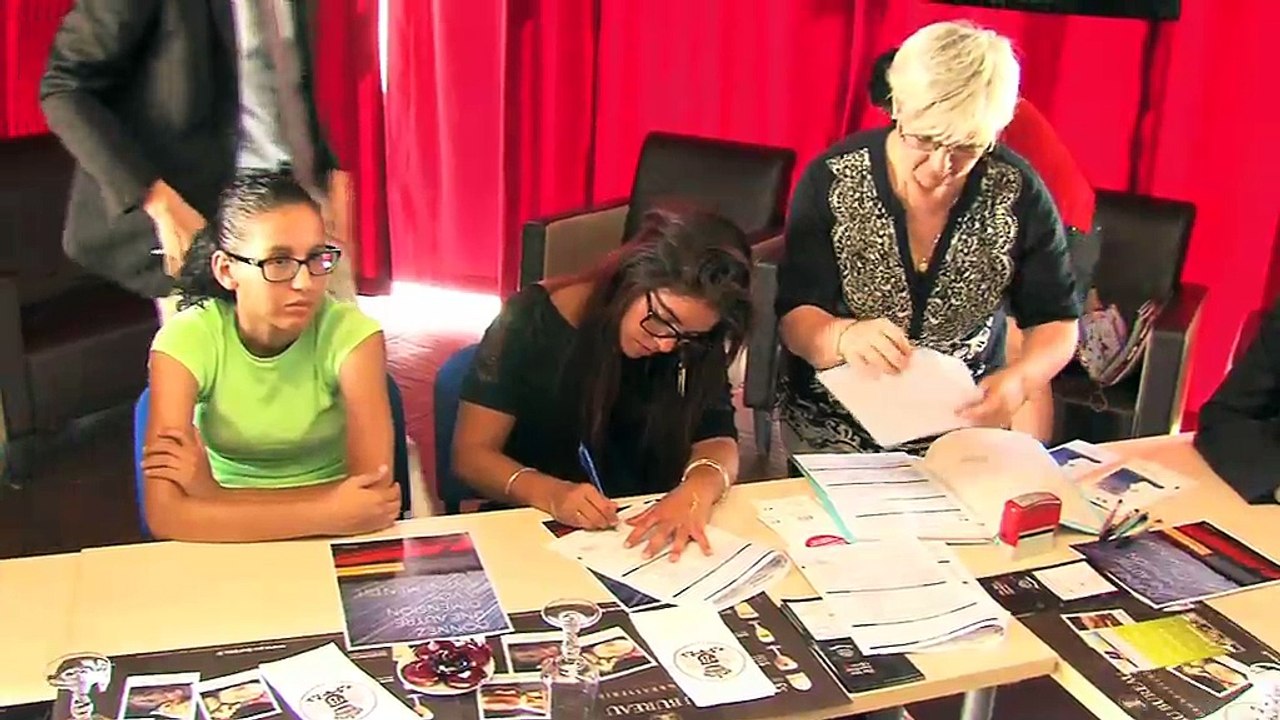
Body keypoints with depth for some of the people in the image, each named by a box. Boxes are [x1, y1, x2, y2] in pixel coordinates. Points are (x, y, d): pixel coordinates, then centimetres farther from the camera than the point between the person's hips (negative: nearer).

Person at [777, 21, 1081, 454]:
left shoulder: (1017, 194, -8)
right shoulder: (832, 181, -12)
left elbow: (1055, 322, 0)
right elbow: (795, 318, -13)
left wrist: (1019, 379, -21)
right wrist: (842, 337, -35)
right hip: (833, 426, -2)